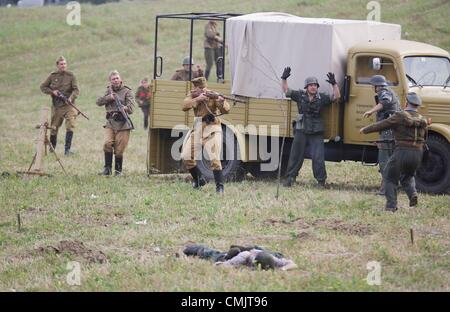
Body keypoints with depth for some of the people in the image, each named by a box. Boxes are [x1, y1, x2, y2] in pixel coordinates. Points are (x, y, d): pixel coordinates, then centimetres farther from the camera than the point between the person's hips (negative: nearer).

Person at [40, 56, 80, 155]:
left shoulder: (71, 75, 0)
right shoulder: (53, 76, 6)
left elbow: (76, 90, -6)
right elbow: (43, 87, 12)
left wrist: (71, 98, -24)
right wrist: (52, 92, -4)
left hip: (68, 105, -2)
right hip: (56, 106, 2)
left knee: (70, 127, -17)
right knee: (53, 128, 8)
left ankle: (67, 149, -14)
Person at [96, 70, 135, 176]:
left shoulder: (127, 92, 2)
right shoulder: (109, 91, 16)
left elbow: (131, 108, -7)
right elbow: (99, 102, 6)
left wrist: (125, 108, -28)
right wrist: (109, 97, -8)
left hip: (122, 124, -3)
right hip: (110, 123, 3)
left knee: (119, 150, -3)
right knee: (107, 143, -16)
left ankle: (118, 170, 12)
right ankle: (107, 168, -4)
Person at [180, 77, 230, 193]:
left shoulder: (213, 96, -10)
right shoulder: (193, 96, 3)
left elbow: (226, 110, -19)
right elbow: (185, 106, -14)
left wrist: (221, 102, -40)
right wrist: (197, 99, -26)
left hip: (211, 131, -6)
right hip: (197, 130, 6)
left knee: (214, 159, -18)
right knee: (186, 157, 3)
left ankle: (220, 186, -14)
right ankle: (199, 180, 22)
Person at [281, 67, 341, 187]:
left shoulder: (321, 98, 3)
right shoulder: (300, 95, 4)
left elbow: (336, 97, -3)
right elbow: (286, 91, 4)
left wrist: (334, 84, -16)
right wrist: (284, 79, -11)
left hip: (316, 133, -1)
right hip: (301, 131, 1)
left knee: (318, 158, -5)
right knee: (296, 156, 7)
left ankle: (321, 181, 2)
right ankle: (290, 178, 16)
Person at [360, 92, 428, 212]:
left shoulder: (399, 117, -7)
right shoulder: (422, 121, 9)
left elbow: (381, 125, 1)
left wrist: (365, 130, 16)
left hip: (401, 153, -5)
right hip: (417, 154, 5)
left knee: (390, 178, 13)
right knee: (408, 176, 29)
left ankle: (391, 205, 2)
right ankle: (412, 192, 2)